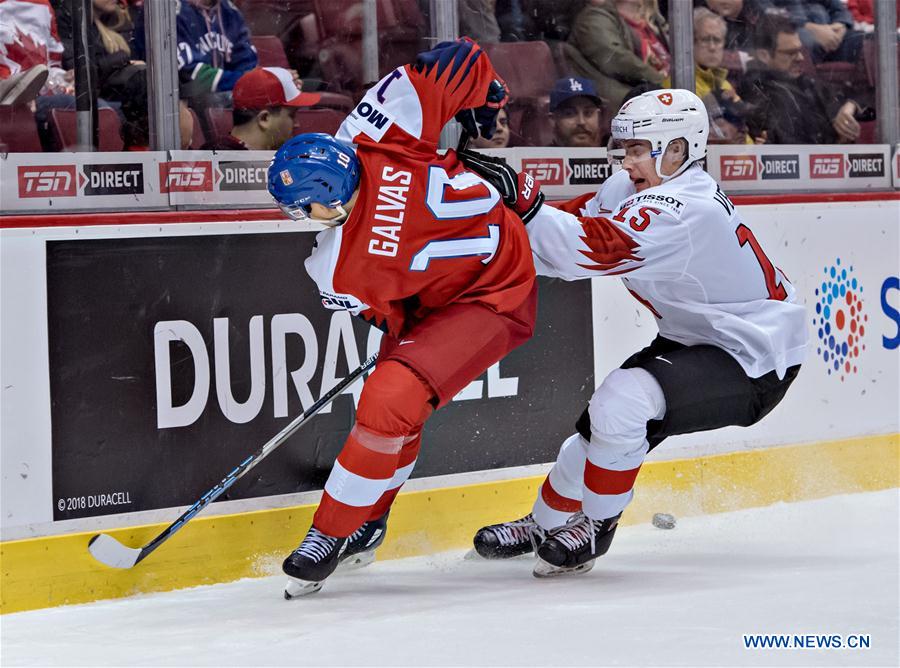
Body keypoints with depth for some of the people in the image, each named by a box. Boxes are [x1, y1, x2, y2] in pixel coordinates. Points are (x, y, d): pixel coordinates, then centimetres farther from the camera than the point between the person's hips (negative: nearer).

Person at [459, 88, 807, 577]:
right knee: (604, 419, 9)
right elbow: (578, 222, 4)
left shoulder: (677, 210, -30)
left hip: (755, 361, -10)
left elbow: (591, 250, -38)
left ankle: (596, 525, -5)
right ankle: (545, 523, 30)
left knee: (623, 401, -26)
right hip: (698, 339, 10)